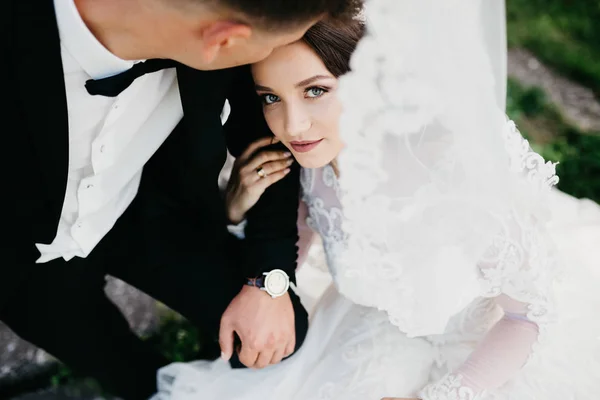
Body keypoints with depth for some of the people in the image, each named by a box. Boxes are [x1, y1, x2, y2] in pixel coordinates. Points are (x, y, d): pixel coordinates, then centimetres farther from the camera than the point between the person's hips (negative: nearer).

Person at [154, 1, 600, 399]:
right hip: (380, 333, 4)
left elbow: (533, 311, -21)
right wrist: (240, 208, -22)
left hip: (492, 350, -3)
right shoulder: (302, 152, -20)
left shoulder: (454, 168, -36)